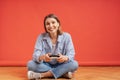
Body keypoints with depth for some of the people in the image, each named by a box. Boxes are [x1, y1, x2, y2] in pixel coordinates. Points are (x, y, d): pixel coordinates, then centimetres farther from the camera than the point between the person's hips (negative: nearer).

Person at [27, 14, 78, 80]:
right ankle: (63, 72, -26)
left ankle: (41, 75, -26)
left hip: (61, 66, 0)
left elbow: (71, 54, -15)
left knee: (74, 64, -29)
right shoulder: (41, 37, -7)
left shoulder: (66, 36, -9)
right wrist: (42, 57, -42)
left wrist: (65, 58, -40)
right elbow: (36, 55, -17)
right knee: (30, 64, -27)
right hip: (46, 65, 1)